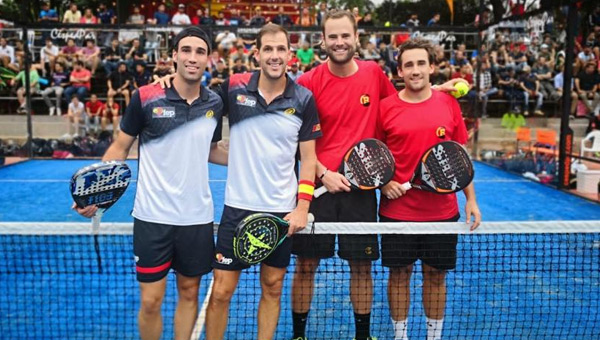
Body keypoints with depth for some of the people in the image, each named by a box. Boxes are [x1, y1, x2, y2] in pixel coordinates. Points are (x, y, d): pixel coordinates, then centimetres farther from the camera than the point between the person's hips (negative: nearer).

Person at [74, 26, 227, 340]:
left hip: (197, 217, 3)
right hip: (152, 216, -3)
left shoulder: (215, 103, 2)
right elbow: (120, 148, 0)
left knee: (189, 293, 15)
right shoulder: (146, 97, -9)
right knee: (150, 301, 5)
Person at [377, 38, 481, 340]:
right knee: (399, 274, 10)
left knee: (436, 275, 13)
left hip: (442, 210, 2)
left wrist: (470, 199, 3)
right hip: (396, 210, -1)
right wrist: (383, 182, -12)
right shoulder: (385, 107, -3)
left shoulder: (449, 103, 3)